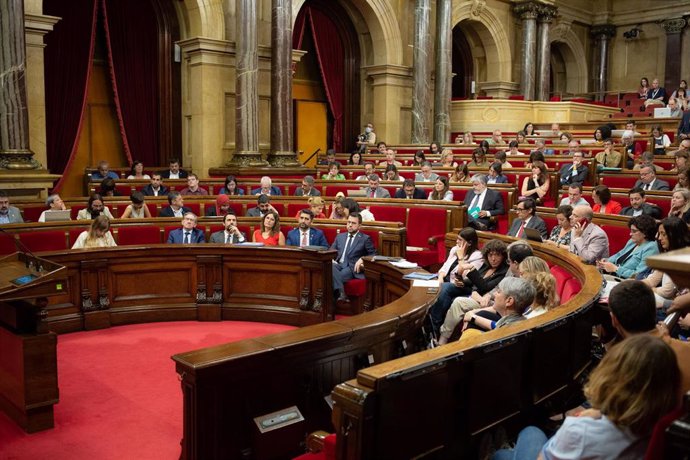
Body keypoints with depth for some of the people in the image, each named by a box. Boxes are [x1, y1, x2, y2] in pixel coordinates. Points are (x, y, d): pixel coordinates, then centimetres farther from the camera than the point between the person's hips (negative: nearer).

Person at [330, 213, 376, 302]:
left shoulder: (365, 238, 10)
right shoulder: (340, 236, 24)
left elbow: (374, 255, 6)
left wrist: (362, 259, -12)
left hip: (352, 268, -4)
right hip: (338, 264, 4)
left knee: (334, 277, -35)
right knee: (331, 267, -35)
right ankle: (341, 294, -51)